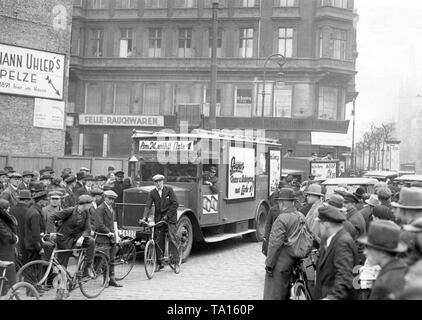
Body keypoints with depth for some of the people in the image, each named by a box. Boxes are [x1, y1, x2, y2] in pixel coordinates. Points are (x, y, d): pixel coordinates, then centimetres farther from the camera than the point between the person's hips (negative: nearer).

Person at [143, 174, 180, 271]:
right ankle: (159, 263, 12)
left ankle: (176, 259, -7)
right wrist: (144, 218, -21)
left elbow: (175, 204, -7)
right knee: (159, 240, 4)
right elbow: (148, 206, -7)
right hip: (159, 217, 3)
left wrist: (167, 215, -12)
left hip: (170, 216, -3)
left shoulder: (169, 190, -5)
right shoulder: (152, 193, 1)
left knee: (172, 237, -14)